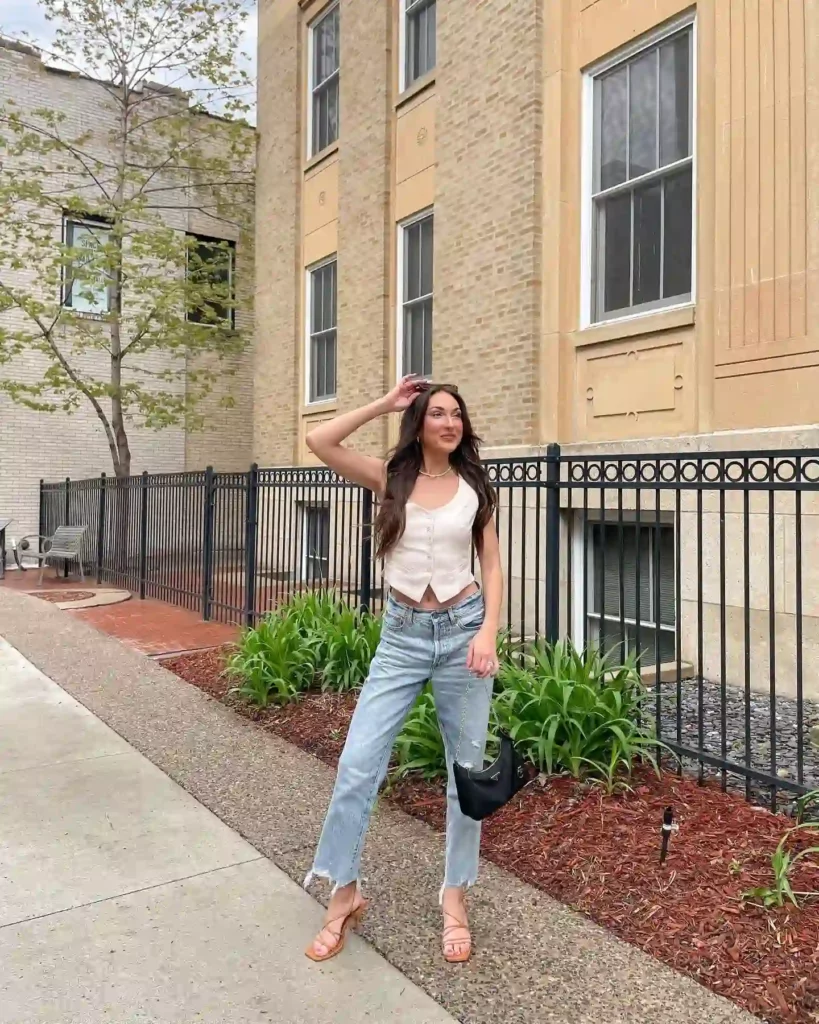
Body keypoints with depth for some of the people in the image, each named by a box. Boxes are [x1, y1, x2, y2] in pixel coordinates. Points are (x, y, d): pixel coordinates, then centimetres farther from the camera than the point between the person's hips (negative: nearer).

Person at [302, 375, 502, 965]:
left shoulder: (474, 488, 4)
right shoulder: (390, 479, 1)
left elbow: (493, 566, 2)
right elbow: (319, 442, -10)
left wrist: (488, 632, -12)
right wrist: (384, 405, -5)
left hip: (462, 629, 1)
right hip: (402, 634, 0)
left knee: (467, 770, 8)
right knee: (357, 763, -2)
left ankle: (455, 899, 26)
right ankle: (345, 894, 17)